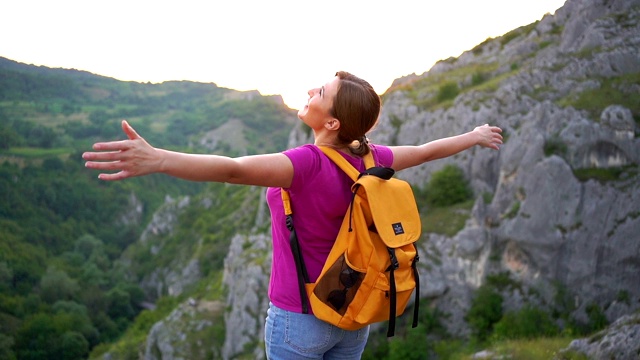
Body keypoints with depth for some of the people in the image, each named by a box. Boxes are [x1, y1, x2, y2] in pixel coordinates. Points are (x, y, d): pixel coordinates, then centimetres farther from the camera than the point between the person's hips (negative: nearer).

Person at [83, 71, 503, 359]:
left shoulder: (309, 164, -26)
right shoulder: (369, 159, -6)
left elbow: (235, 170, -44)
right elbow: (427, 151, 11)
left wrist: (157, 159, -58)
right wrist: (474, 136, 30)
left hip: (300, 320, -6)